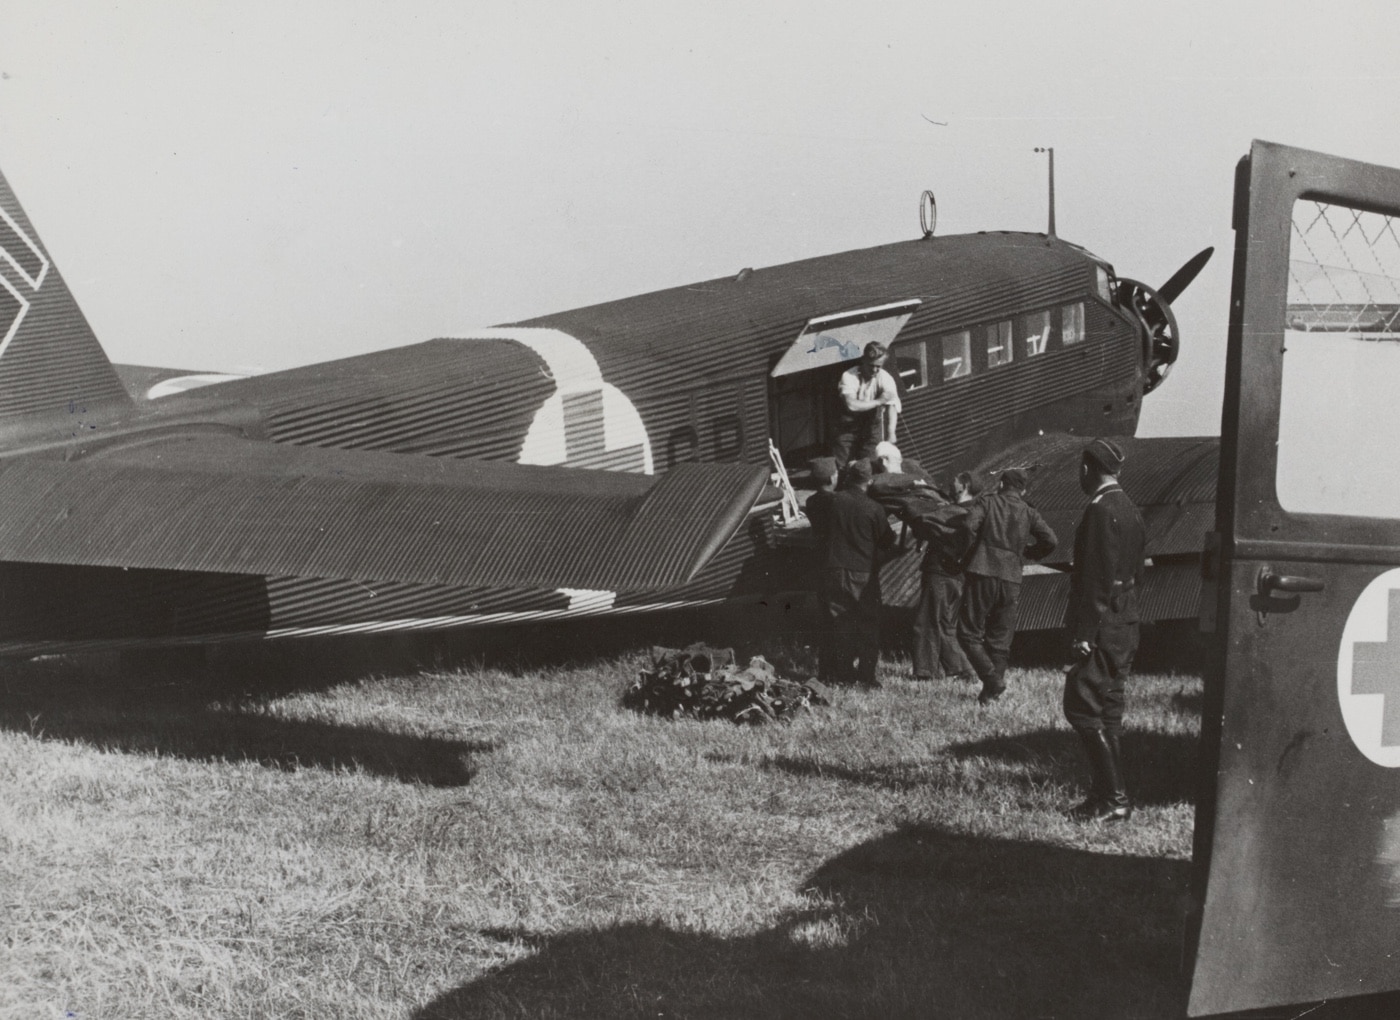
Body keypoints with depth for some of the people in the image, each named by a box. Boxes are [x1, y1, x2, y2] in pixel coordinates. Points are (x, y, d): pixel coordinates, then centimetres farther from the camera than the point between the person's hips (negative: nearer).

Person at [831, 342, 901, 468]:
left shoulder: (886, 379, -15)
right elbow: (851, 405, -30)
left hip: (871, 424, 1)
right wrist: (879, 401, -30)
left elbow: (892, 407, -26)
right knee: (838, 467, -2)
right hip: (848, 425, -1)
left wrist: (891, 431, -42)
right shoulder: (849, 376, -19)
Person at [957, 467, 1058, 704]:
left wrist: (972, 552, 2)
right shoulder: (1029, 513, 13)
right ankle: (991, 691, 12)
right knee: (1000, 637, 13)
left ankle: (992, 679, -14)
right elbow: (1050, 541, 2)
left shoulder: (987, 503, 6)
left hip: (982, 573, -3)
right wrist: (1025, 553, 18)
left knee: (969, 632, 3)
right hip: (1011, 579, 3)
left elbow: (969, 524, -13)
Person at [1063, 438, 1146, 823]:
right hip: (1125, 628, 10)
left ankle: (1113, 798, -8)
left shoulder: (1100, 512, -16)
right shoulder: (1129, 510, 14)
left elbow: (1096, 578, -20)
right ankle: (1109, 795, 16)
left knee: (1082, 708, -7)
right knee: (1106, 712, 13)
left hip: (1102, 629, -10)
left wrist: (1083, 634, -20)